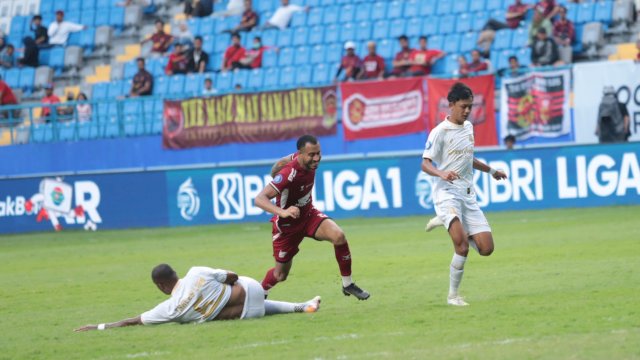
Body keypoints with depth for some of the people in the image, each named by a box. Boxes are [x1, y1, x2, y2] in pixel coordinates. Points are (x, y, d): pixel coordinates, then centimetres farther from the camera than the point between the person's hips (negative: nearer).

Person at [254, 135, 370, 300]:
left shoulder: (310, 161, -14)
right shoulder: (288, 174, -35)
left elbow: (281, 163, 6)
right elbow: (260, 198, -43)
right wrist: (282, 212, -58)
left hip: (308, 214, 5)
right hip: (287, 225, -5)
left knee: (338, 236, -23)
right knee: (280, 275, 8)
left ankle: (347, 285, -8)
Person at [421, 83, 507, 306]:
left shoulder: (468, 127, 15)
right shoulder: (440, 132, -7)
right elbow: (425, 164, -15)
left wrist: (490, 170, 43)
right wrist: (442, 174, -35)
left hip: (468, 195, 7)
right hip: (447, 193, -7)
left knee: (486, 248, -2)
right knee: (462, 244, -26)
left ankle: (447, 223, 23)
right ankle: (453, 296, -13)